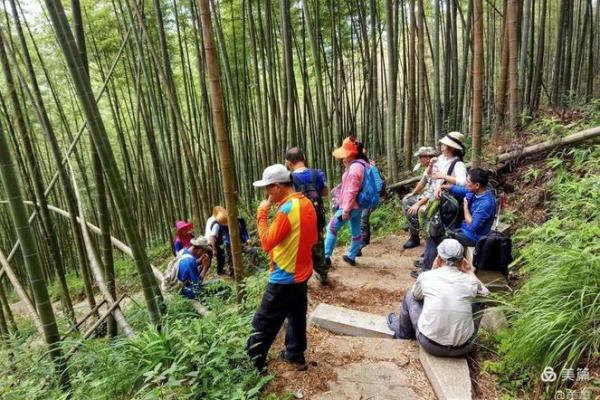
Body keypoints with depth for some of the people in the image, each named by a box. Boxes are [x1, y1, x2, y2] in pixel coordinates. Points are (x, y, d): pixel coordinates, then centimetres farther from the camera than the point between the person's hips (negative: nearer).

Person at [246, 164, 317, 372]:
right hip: (302, 273, 9)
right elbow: (313, 239, 12)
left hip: (284, 278, -9)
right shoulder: (307, 204, 3)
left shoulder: (286, 209, -25)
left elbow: (267, 243, -20)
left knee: (263, 324, 5)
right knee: (297, 316, 22)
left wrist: (262, 214, -16)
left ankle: (253, 363, 17)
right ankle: (296, 355, 37)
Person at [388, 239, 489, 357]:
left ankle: (402, 333, 43)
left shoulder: (426, 276, -8)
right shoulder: (470, 281, -6)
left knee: (410, 296, 20)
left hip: (431, 345, -1)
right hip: (463, 348, 2)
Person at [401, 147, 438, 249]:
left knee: (412, 210, -27)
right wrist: (412, 193, 27)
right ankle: (412, 226, 17)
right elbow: (423, 181, 21)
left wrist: (417, 204, -25)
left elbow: (432, 193, -28)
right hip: (425, 196, 10)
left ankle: (415, 238, -9)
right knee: (406, 201, 12)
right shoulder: (428, 168, 4)